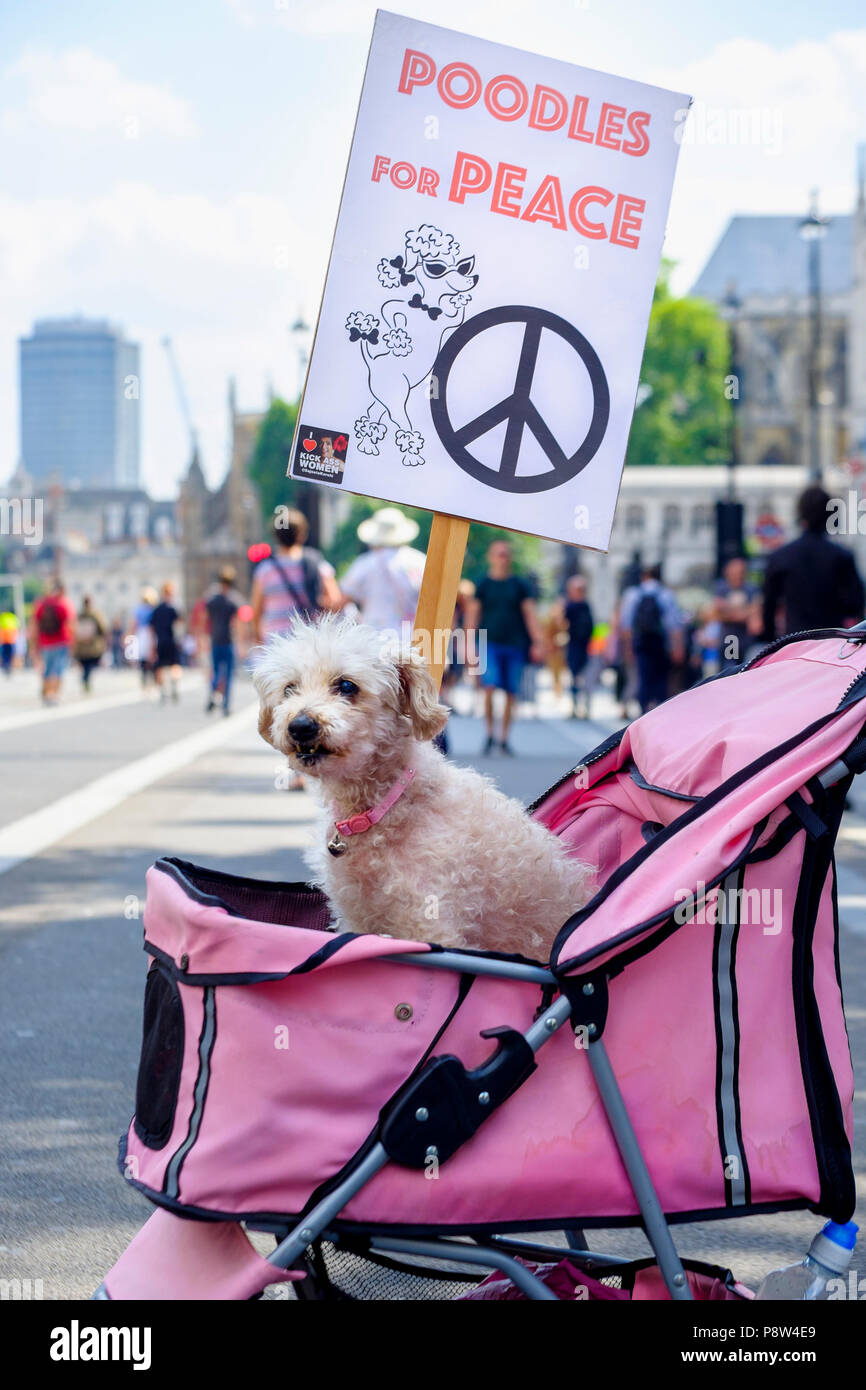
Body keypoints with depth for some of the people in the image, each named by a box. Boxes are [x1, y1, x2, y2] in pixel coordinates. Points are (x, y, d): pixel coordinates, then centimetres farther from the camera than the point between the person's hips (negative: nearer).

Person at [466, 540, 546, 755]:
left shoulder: (519, 584, 7)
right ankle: (490, 734, -5)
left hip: (514, 644, 2)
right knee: (489, 687, -17)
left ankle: (504, 738, 13)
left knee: (511, 693, 1)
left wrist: (538, 642, -2)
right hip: (490, 643, -1)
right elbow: (474, 614, 8)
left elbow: (530, 614, 6)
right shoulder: (483, 584, 5)